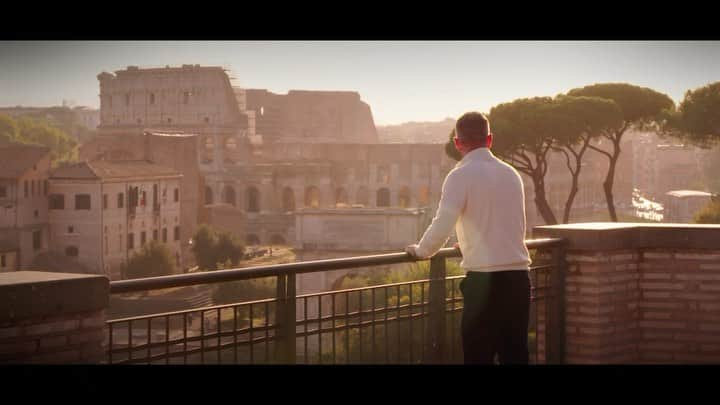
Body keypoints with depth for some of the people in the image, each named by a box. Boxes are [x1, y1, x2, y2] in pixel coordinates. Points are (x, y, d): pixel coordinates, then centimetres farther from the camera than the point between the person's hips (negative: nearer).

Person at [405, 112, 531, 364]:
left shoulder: (461, 175, -6)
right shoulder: (511, 174, 12)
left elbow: (443, 225, -13)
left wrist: (420, 251, 6)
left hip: (484, 277, -5)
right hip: (518, 275, 5)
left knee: (479, 355, 2)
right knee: (515, 354, 11)